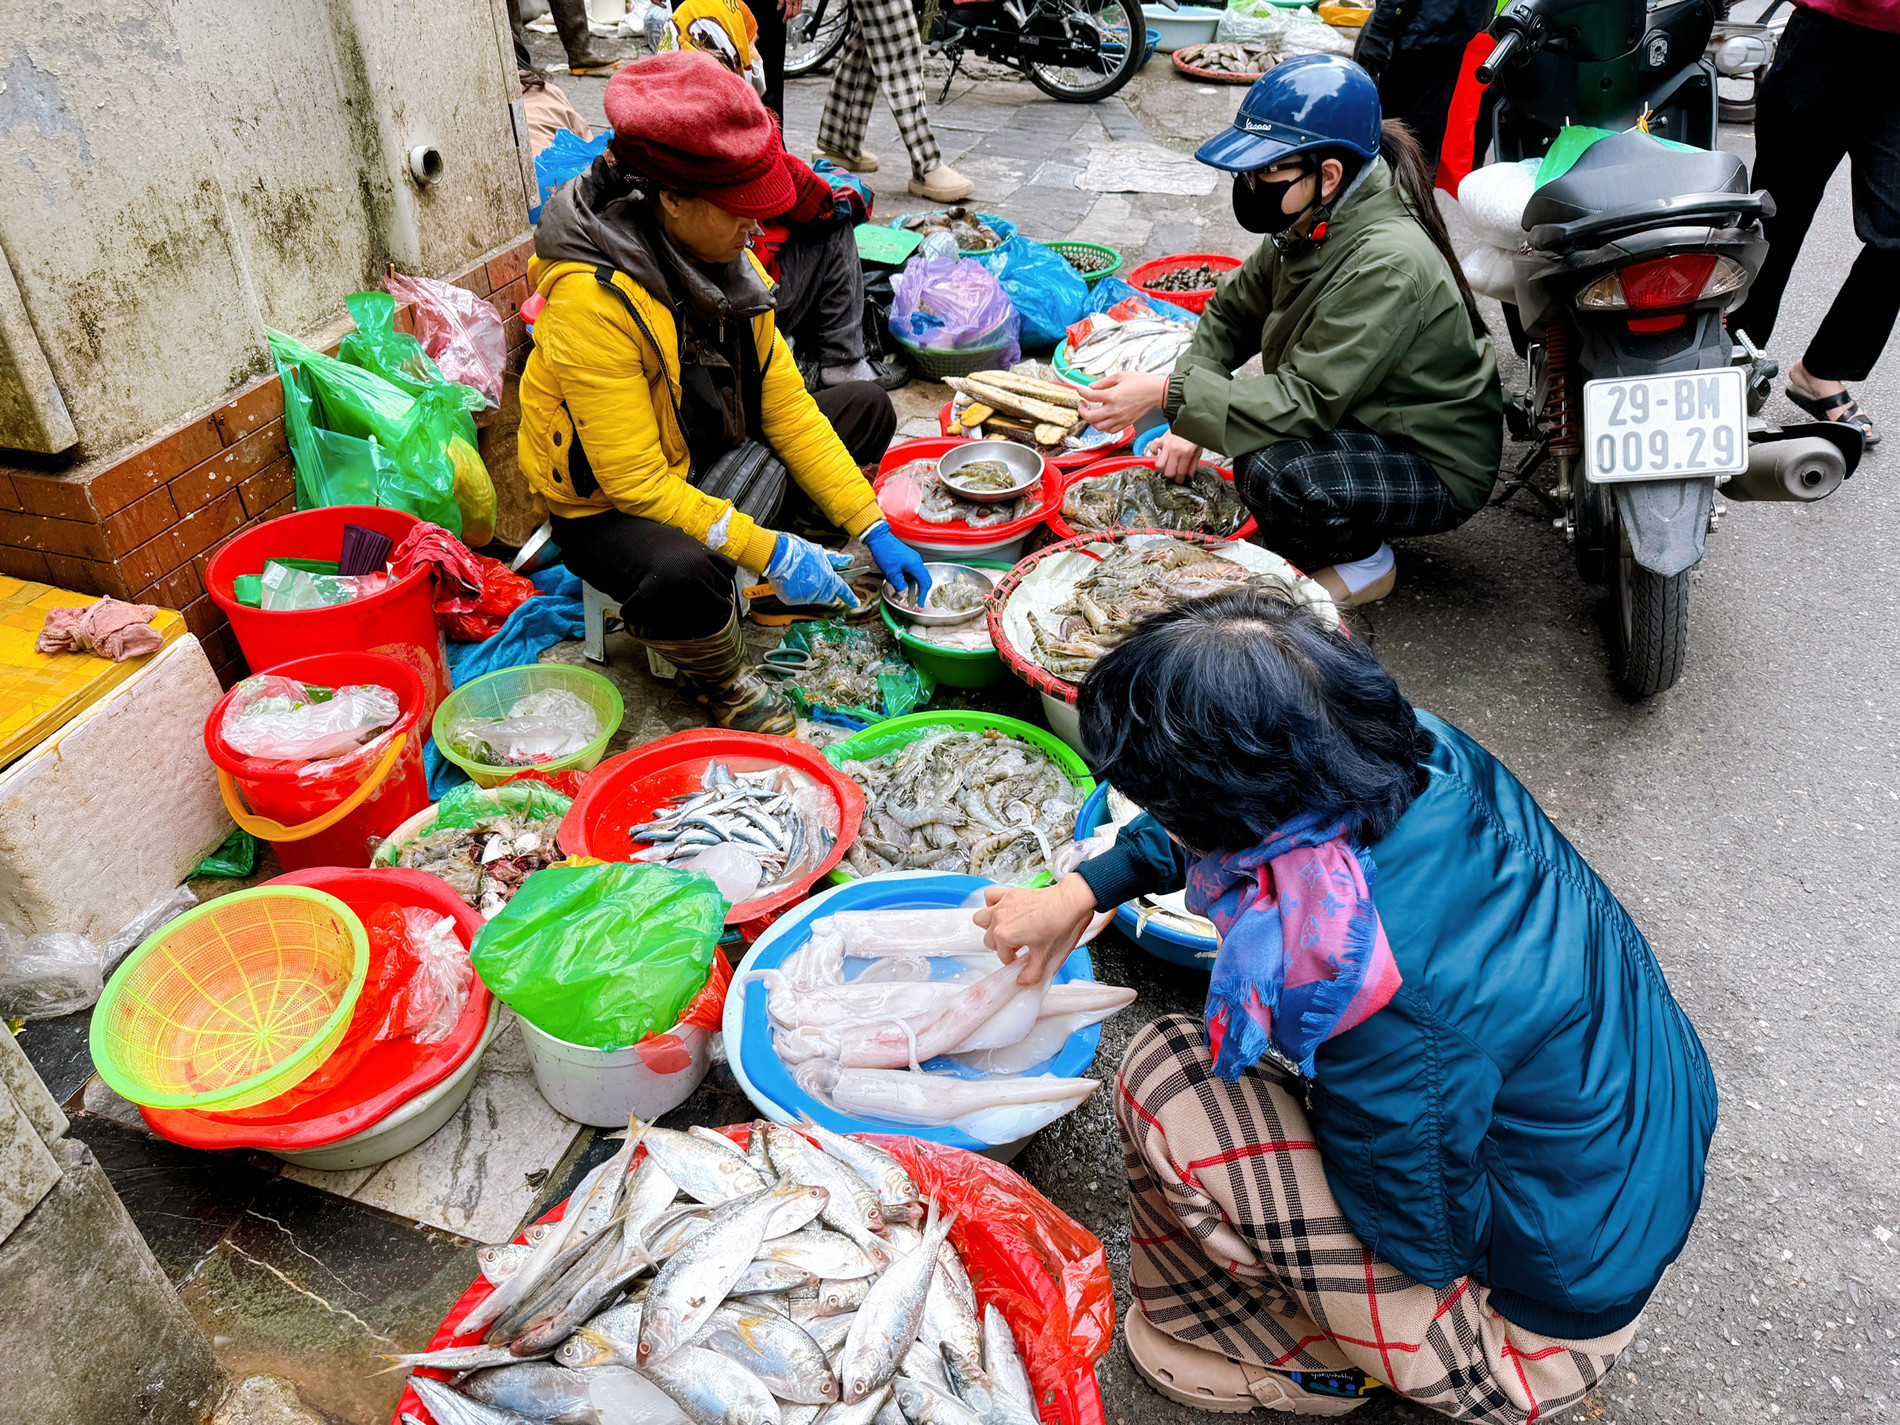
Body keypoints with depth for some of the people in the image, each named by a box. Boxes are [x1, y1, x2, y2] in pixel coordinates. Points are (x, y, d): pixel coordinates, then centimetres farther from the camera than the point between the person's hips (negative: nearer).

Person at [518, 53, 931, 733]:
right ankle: (726, 684, -7)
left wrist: (872, 530, -9)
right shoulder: (591, 300, -31)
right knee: (682, 573, -42)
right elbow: (636, 483, -31)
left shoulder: (724, 263, -6)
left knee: (868, 406, 8)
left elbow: (787, 406, -4)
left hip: (713, 463, 8)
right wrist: (768, 551, -33)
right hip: (608, 509, -8)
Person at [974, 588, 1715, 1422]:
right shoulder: (1427, 753, -16)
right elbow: (1230, 813, 5)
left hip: (1550, 1322, -8)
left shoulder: (1387, 999, -39)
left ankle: (1297, 1358, 12)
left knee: (1166, 1080, -17)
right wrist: (1081, 891, 8)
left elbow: (1427, 1241, -20)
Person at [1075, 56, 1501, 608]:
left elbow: (1306, 401, -33)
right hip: (1359, 418, 9)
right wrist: (1189, 418, -10)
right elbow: (1231, 310, 4)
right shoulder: (1314, 224, -4)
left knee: (1274, 474, -32)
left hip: (1438, 469, -8)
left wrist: (1170, 395, -34)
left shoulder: (1388, 264, -31)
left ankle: (1365, 564, -2)